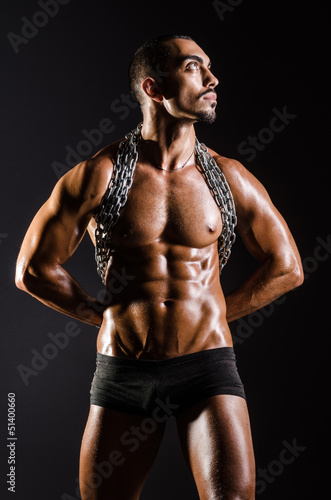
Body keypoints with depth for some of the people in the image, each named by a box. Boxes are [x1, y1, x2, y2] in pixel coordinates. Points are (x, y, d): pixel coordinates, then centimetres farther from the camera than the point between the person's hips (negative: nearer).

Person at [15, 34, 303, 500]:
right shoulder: (99, 174, -4)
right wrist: (108, 316, 6)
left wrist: (212, 316, 7)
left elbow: (286, 267, 10)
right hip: (123, 371, 0)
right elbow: (33, 269, 3)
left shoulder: (229, 178, 1)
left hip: (208, 364, 0)